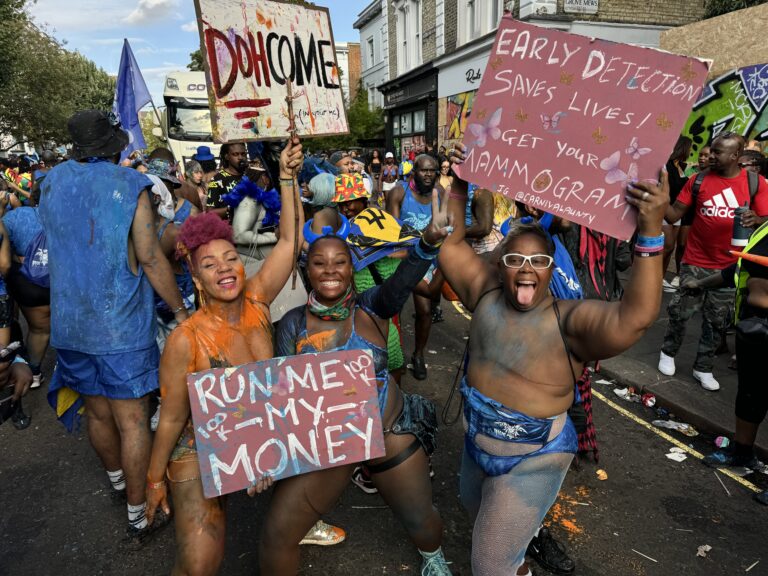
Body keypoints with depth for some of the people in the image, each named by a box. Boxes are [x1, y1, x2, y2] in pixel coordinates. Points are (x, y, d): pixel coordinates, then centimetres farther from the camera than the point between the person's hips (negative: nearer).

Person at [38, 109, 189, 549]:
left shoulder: (52, 182, 6)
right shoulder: (130, 184, -10)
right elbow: (151, 260, -13)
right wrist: (180, 309, -3)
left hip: (68, 324, 6)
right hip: (122, 325, -6)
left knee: (98, 413, 20)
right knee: (133, 421, 4)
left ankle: (119, 483, 44)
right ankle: (139, 518, 15)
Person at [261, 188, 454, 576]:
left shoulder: (372, 307, -10)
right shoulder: (294, 322, -5)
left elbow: (402, 282, -31)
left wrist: (430, 240, -50)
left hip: (391, 435, -1)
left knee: (419, 519, 19)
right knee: (277, 535, 3)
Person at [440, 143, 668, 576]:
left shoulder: (570, 320, -25)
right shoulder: (486, 291, -9)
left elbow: (636, 317, -41)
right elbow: (450, 244, -5)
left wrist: (652, 232, -50)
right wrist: (460, 186, -15)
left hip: (534, 462, -6)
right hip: (477, 445, 6)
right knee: (477, 513, 34)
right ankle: (523, 534, 65)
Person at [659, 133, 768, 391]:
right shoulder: (698, 180, -3)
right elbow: (674, 215, -4)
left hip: (730, 267, 1)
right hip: (695, 262, -1)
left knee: (716, 321, 11)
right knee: (680, 312, 5)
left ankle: (703, 368, 25)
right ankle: (668, 352, 30)